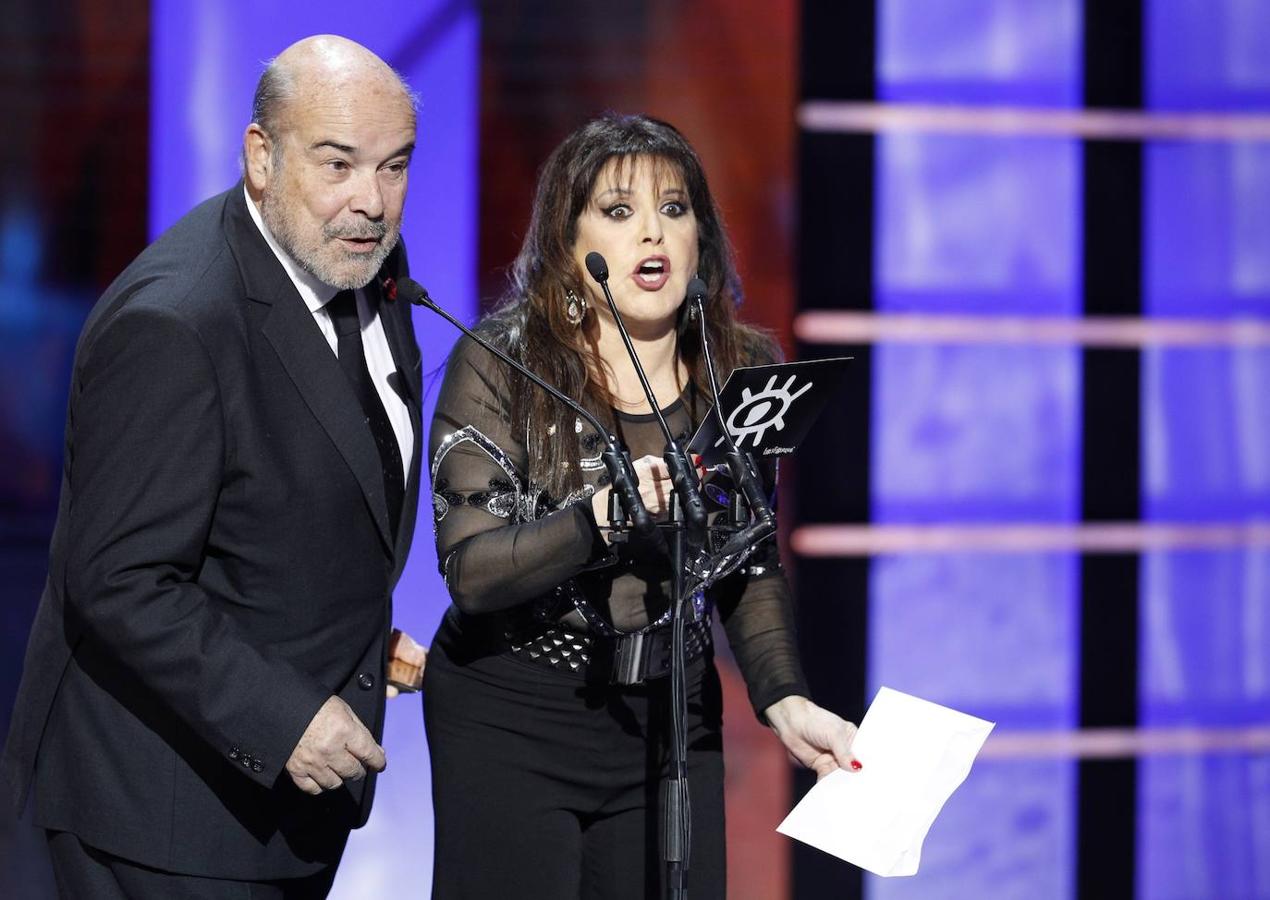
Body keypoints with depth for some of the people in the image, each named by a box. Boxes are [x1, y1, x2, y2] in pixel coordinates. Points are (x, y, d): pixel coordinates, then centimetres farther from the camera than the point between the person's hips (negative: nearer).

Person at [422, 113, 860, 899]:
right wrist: (600, 517, -34)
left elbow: (752, 567, 8)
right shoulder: (500, 363, -11)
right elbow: (470, 571, -17)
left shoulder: (742, 370, 0)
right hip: (509, 717, -3)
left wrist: (785, 701, -9)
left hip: (672, 716, 3)